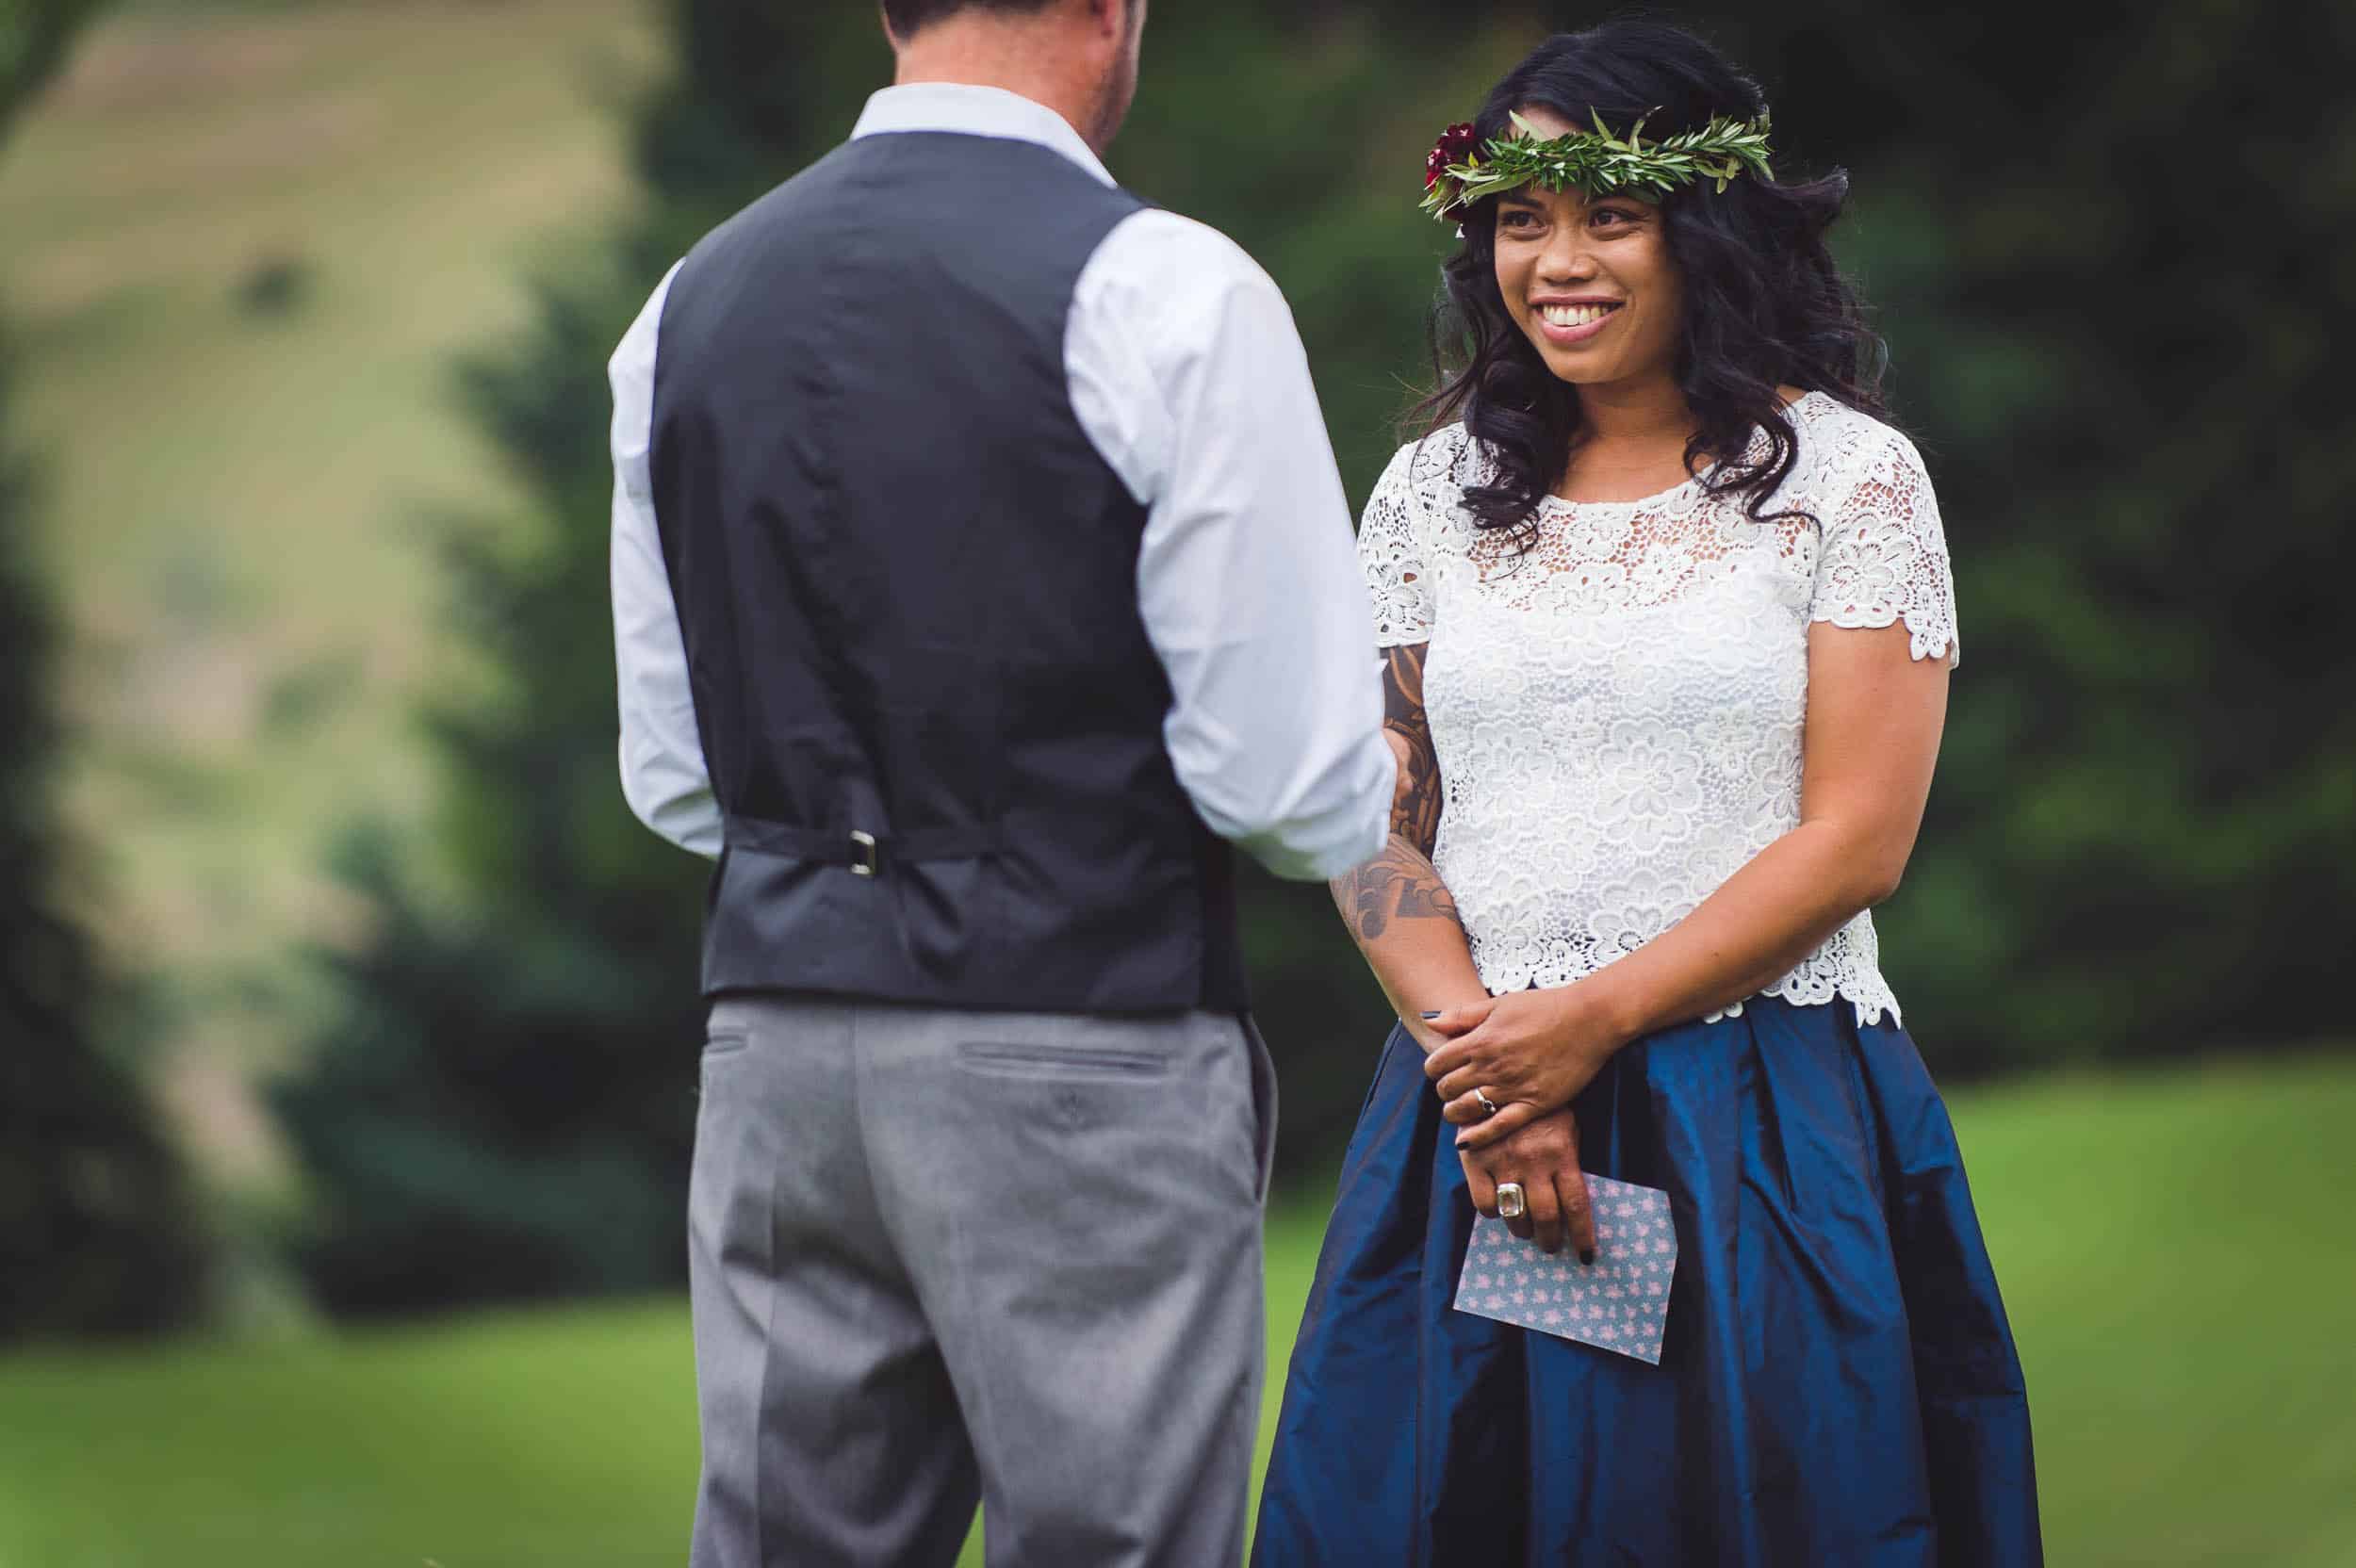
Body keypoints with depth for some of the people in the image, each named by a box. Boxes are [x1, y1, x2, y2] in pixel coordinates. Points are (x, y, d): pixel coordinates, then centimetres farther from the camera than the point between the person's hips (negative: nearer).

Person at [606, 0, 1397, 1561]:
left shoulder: (694, 302, 9)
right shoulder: (1168, 294, -10)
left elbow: (674, 778, 14)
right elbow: (1293, 774, -11)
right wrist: (1366, 797, 11)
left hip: (777, 1038, 6)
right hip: (1083, 1051, -6)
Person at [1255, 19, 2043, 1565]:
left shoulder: (1851, 478, 1)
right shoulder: (1435, 494, 11)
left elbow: (1856, 841, -6)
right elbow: (1372, 826, 7)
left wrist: (1590, 1025, -13)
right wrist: (1479, 1064, -10)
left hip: (1766, 1136, -3)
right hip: (1476, 1128, 3)